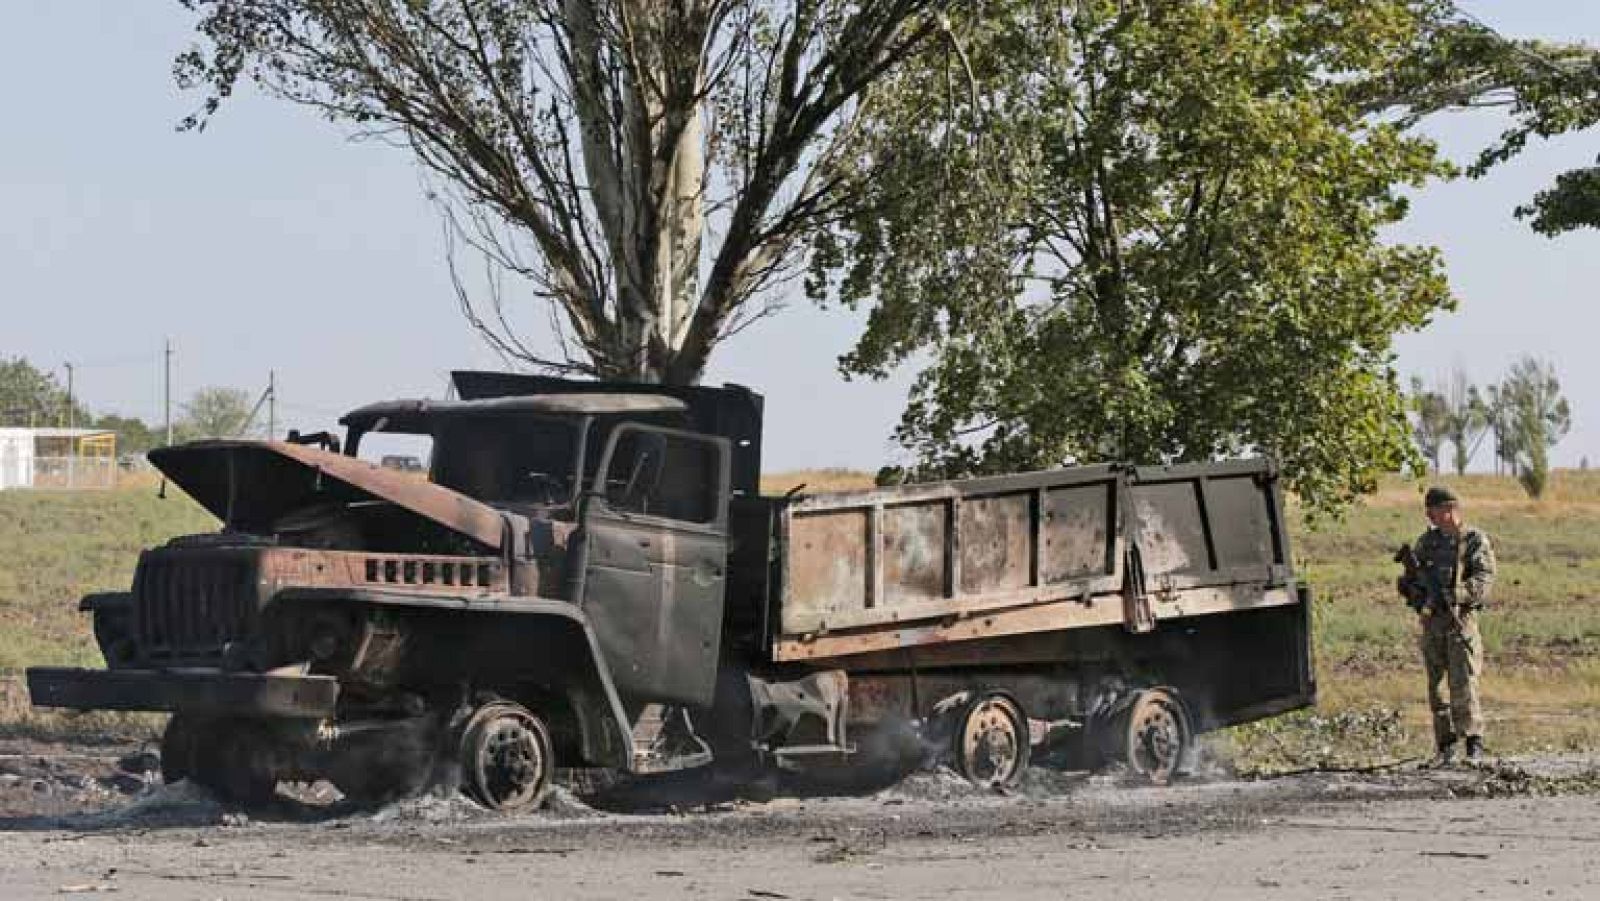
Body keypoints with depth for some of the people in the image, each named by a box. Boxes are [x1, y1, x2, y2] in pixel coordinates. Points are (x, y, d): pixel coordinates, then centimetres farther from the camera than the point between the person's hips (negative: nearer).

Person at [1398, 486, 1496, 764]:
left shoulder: (1476, 541, -1)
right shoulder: (1426, 542, 14)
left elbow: (1484, 580, -12)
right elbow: (1413, 576, 17)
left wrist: (1454, 593, -26)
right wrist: (1408, 585, -7)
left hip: (1461, 619, -5)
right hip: (1431, 623, 5)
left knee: (1464, 684, -12)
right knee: (1437, 686, 5)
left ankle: (1474, 744, -6)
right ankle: (1445, 746, 11)